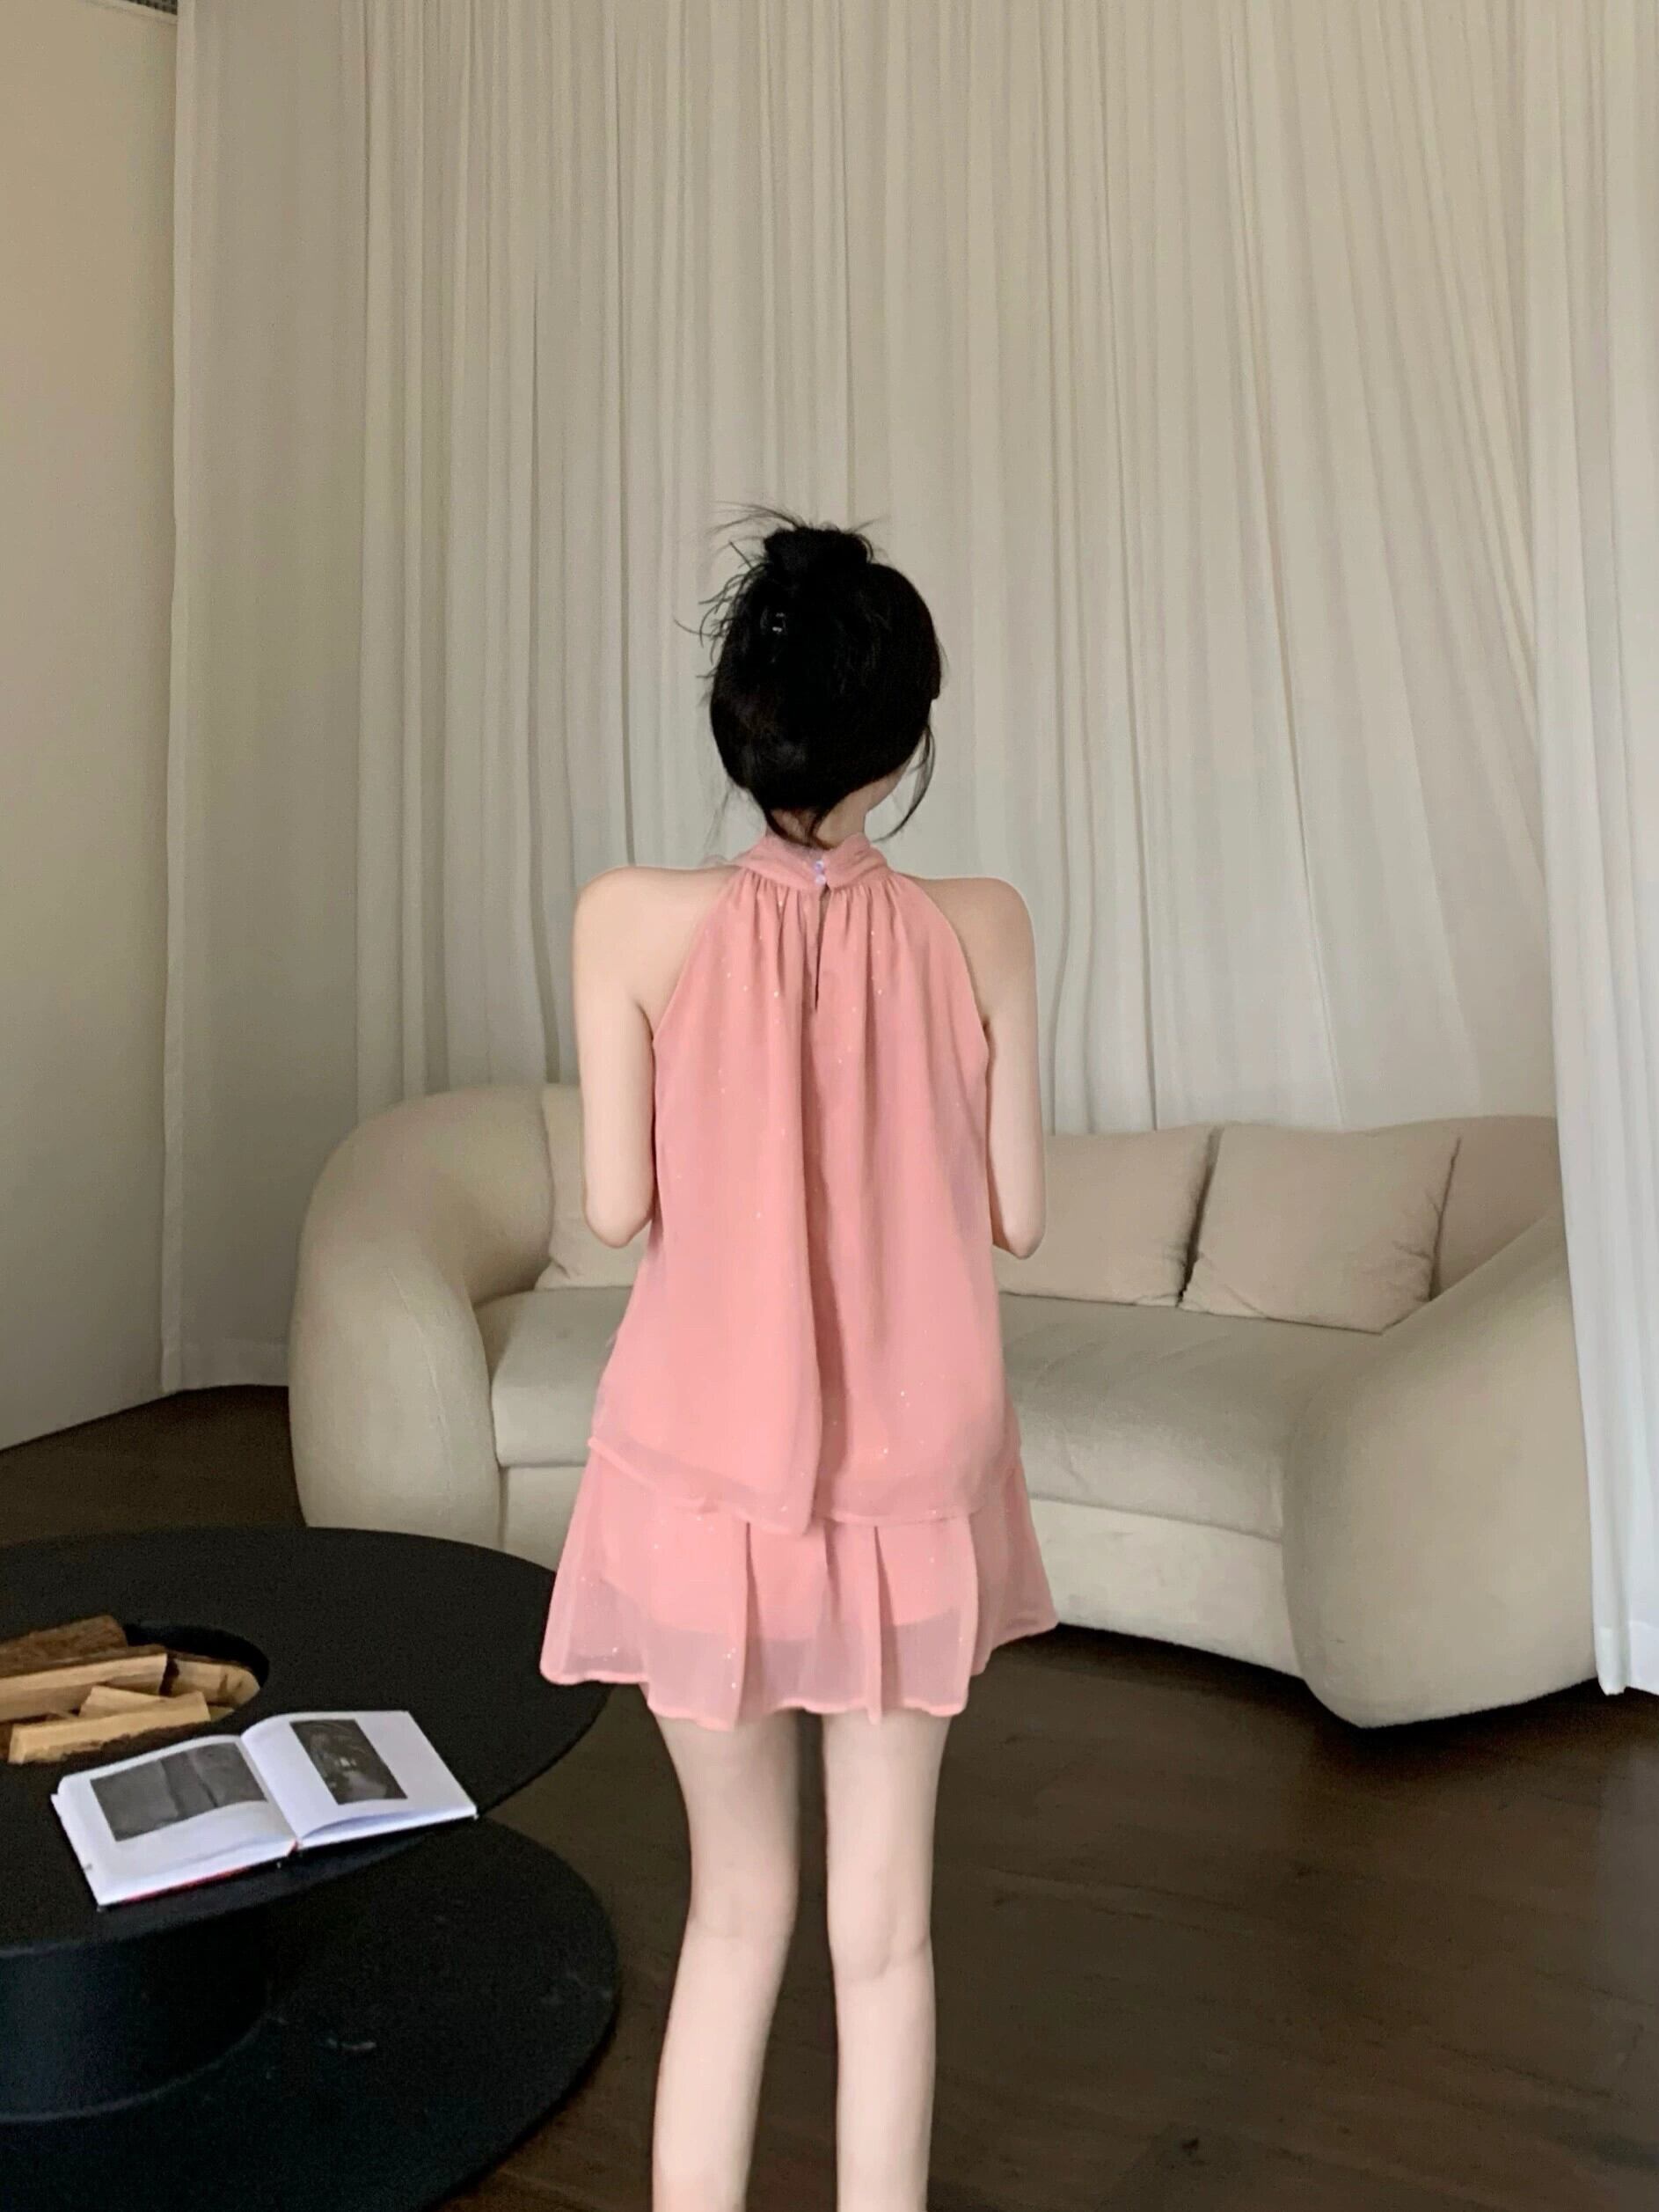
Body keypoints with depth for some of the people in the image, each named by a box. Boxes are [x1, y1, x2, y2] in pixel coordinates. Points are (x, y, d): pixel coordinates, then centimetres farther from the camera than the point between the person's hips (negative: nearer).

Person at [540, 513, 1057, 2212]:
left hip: (705, 1471, 0)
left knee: (736, 1903, 20)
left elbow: (615, 1206, -9)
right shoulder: (980, 927, -10)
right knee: (883, 1926, 18)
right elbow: (1013, 1213, -4)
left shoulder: (636, 921, -13)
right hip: (913, 1479, 1)